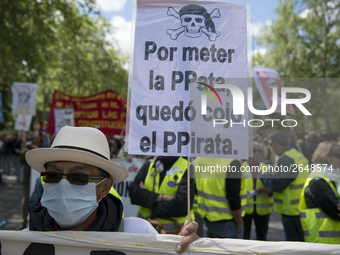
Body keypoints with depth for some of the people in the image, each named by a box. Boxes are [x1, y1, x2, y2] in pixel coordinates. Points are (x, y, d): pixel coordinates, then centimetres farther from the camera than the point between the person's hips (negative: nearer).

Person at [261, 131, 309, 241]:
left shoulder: (286, 159, -20)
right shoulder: (300, 156, 11)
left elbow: (276, 185, -22)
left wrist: (264, 177, -3)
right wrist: (267, 189, 15)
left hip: (292, 210, -10)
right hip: (300, 208, 10)